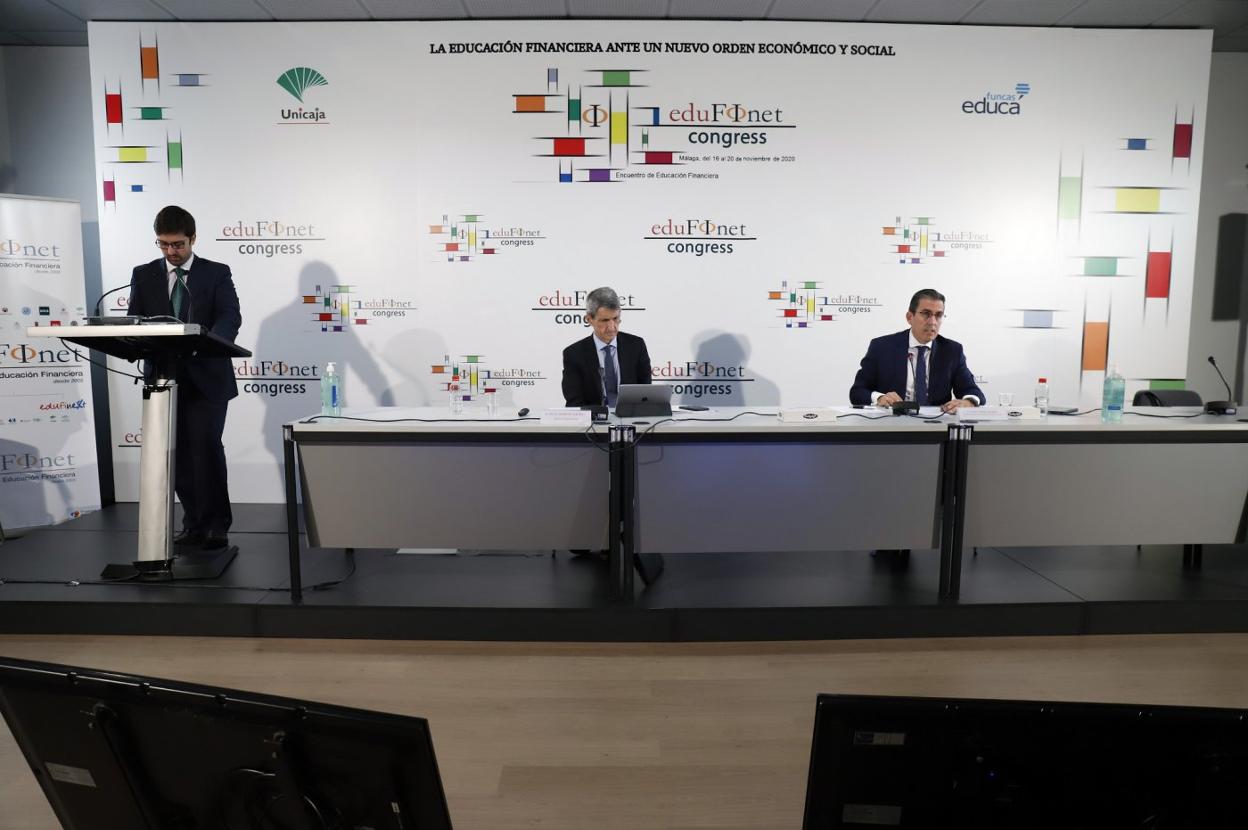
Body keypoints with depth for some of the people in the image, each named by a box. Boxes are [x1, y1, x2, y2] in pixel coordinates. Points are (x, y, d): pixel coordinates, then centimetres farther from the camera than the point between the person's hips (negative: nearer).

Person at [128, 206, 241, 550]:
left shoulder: (217, 273, 2)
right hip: (163, 377, 3)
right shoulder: (144, 275, 11)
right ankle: (194, 523, 17)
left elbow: (231, 316, -12)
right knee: (179, 455, 7)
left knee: (206, 447, -12)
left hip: (206, 377, -3)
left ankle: (217, 524, -2)